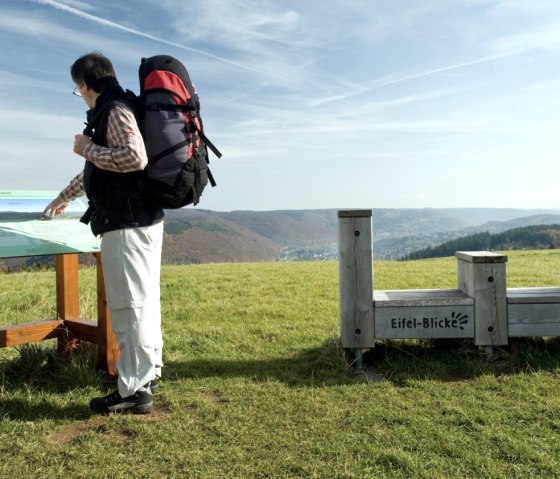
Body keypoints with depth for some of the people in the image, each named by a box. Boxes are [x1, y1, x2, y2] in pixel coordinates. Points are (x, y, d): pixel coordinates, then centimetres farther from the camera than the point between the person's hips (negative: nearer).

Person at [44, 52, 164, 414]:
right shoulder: (113, 111, 22)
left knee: (130, 304, -7)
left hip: (127, 221, -10)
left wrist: (88, 148, -11)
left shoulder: (115, 111, -8)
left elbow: (135, 157, -25)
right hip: (141, 218, 10)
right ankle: (148, 373, 25)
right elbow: (100, 169, 31)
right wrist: (64, 197, 40)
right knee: (143, 300, 14)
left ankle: (134, 390, 0)